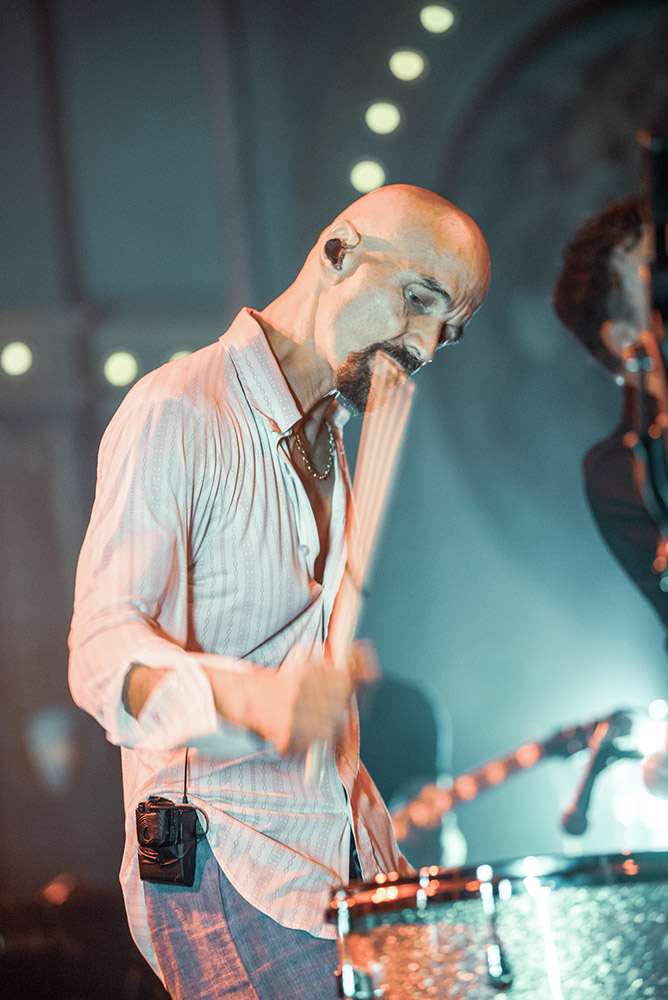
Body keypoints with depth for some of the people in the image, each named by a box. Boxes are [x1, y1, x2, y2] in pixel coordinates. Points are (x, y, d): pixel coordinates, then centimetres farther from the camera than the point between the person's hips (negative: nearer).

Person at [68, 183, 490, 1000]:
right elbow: (103, 654, -23)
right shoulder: (176, 413, -11)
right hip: (225, 869, -8)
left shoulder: (324, 436, 18)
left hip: (349, 858, 8)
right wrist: (253, 698, -39)